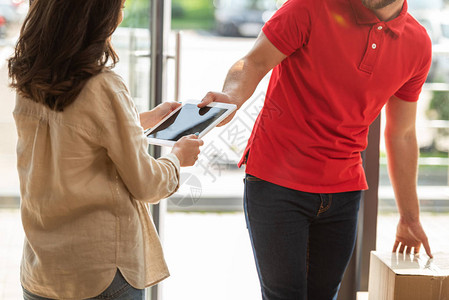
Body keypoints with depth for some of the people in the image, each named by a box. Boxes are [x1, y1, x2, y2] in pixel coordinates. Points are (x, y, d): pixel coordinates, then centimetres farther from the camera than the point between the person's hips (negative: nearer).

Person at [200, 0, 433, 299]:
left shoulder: (417, 43, 2)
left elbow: (402, 135, 11)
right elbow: (255, 62, -8)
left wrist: (410, 217, 17)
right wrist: (232, 95, -33)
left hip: (343, 192, 4)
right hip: (276, 182, -4)